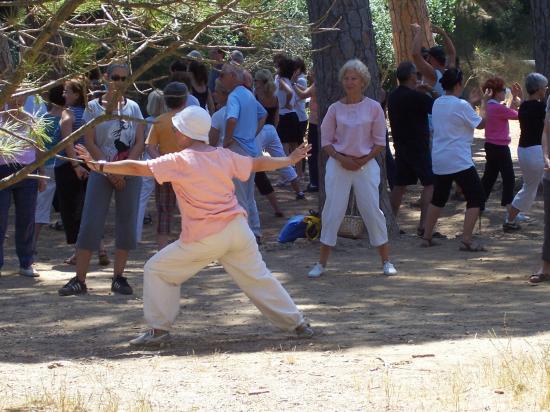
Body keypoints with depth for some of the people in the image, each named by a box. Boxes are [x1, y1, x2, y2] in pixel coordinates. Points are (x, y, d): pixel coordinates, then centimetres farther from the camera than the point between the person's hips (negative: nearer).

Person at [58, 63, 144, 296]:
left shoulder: (133, 108, 8)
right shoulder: (94, 107, 2)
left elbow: (139, 143, 2)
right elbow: (89, 143, -4)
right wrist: (110, 171, -11)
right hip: (101, 172, -2)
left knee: (127, 224, -1)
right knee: (90, 224, -8)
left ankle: (118, 277, 7)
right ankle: (79, 279, -7)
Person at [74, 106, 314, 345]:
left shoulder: (179, 161, -7)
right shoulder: (224, 156, 7)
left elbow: (137, 168, -8)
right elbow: (258, 164, 19)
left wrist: (100, 166, -1)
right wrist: (291, 160, 33)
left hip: (203, 239, -5)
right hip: (237, 230, 5)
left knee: (157, 270, 9)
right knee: (258, 278, 17)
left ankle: (159, 329, 6)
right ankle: (297, 323, 18)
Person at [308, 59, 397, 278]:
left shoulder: (373, 108, -2)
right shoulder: (335, 109, 2)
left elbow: (380, 142, 1)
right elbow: (326, 141, 5)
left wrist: (363, 160, -11)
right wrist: (341, 159, -10)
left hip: (366, 164, -1)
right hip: (339, 164, 1)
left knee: (372, 210, -1)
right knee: (332, 210, 0)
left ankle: (386, 261, 8)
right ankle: (322, 263, 6)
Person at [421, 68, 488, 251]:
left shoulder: (437, 104, 8)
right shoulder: (461, 105, -14)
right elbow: (480, 124, -5)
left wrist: (471, 101, 27)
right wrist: (484, 103, 8)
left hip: (438, 160, 7)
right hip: (459, 161, -7)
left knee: (438, 198, 20)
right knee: (476, 197, 0)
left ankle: (426, 237, 20)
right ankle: (466, 240, -9)